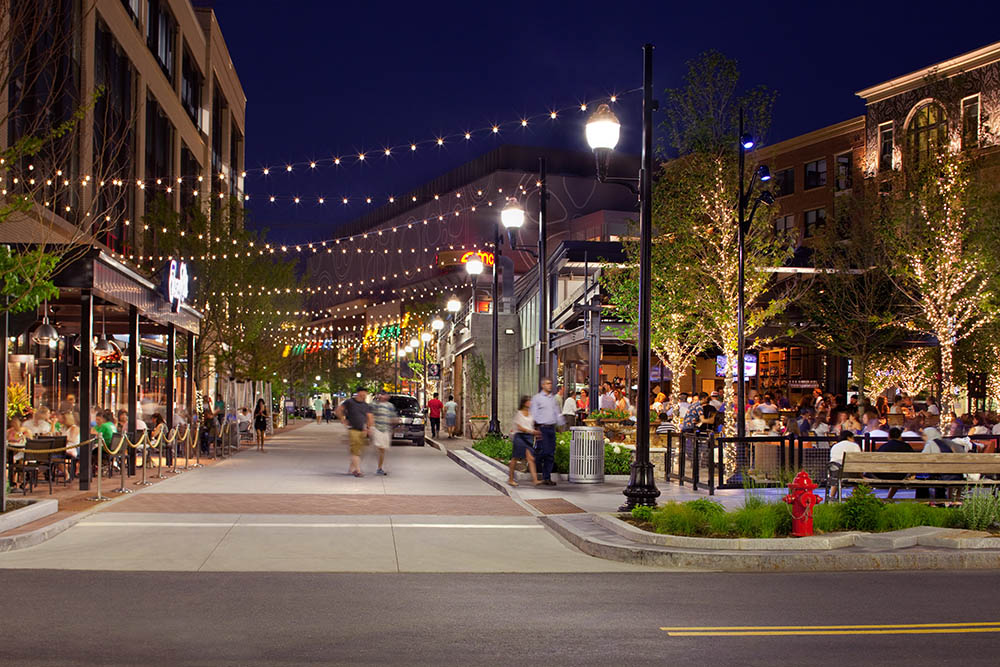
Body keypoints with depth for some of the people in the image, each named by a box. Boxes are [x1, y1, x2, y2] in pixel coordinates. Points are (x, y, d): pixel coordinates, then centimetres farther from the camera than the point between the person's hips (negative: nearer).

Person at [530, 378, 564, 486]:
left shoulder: (554, 399, 17)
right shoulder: (537, 398, 0)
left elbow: (558, 413, 22)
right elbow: (533, 415, -4)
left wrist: (562, 425, 14)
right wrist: (535, 429, -12)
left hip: (552, 428, 5)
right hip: (542, 428, -5)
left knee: (551, 454, 3)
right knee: (544, 451, -15)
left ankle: (547, 477, 7)